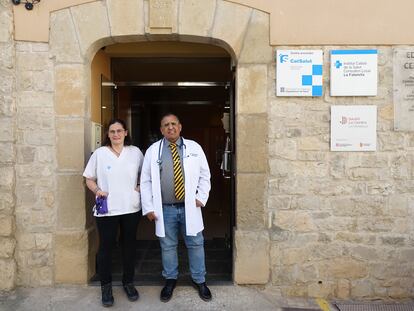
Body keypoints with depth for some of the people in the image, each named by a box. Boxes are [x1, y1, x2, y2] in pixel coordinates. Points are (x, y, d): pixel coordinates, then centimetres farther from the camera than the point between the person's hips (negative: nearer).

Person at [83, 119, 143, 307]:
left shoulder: (135, 152, 3)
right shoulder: (99, 153, -1)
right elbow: (89, 178, 4)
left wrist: (142, 187, -2)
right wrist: (97, 190, -14)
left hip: (131, 208, 2)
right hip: (106, 210, -2)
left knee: (129, 246, 13)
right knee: (106, 247, 5)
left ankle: (128, 282, 30)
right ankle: (106, 286, 22)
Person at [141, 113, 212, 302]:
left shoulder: (194, 148, 2)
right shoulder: (153, 150, 0)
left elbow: (205, 175, 8)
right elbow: (145, 181, 2)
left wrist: (201, 198, -2)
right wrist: (148, 207, -4)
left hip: (189, 207, 1)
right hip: (165, 209, 0)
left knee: (195, 244, 9)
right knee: (167, 246, 12)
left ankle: (199, 281, 27)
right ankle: (170, 280, 31)